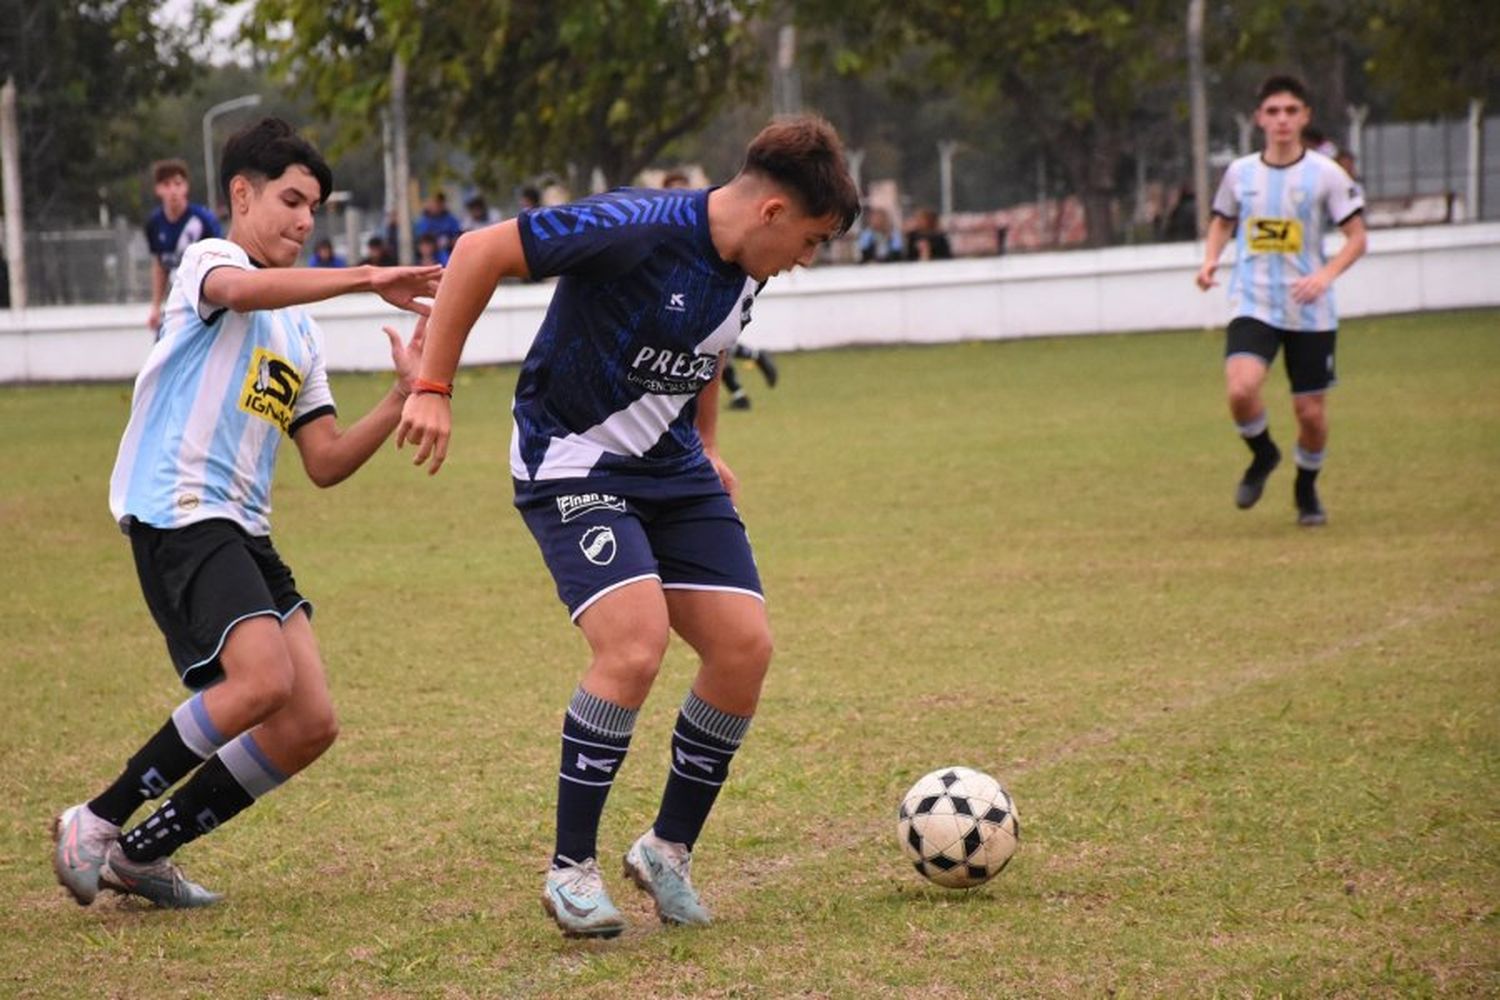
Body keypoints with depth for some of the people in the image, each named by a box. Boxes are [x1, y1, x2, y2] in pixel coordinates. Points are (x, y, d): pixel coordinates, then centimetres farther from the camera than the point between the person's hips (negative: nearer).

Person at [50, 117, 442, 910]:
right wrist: (365, 278, -29)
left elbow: (325, 464, 19)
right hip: (177, 510, -9)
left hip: (242, 531, 9)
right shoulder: (207, 259, 1)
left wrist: (401, 398, 6)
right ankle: (93, 825, -13)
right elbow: (240, 290, -26)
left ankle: (141, 853, 10)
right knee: (263, 679, -26)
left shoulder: (298, 332, 25)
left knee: (309, 725, -1)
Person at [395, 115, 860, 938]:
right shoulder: (636, 229, -25)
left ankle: (669, 849, 14)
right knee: (635, 646, -25)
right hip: (572, 463, -8)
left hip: (672, 468, 8)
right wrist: (433, 387, -21)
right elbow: (480, 252, -21)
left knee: (744, 650, -4)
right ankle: (570, 867, -10)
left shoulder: (745, 267, 1)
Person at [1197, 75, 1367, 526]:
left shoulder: (1326, 174, -5)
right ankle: (1263, 455, 8)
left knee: (1311, 412, 3)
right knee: (1241, 390, -24)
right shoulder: (1240, 172, 3)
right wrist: (1210, 261, 1)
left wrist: (1326, 274, -21)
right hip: (1253, 306, 1)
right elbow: (1222, 221, 20)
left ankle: (1307, 489, 32)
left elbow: (1357, 237, -4)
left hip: (1311, 313, -1)